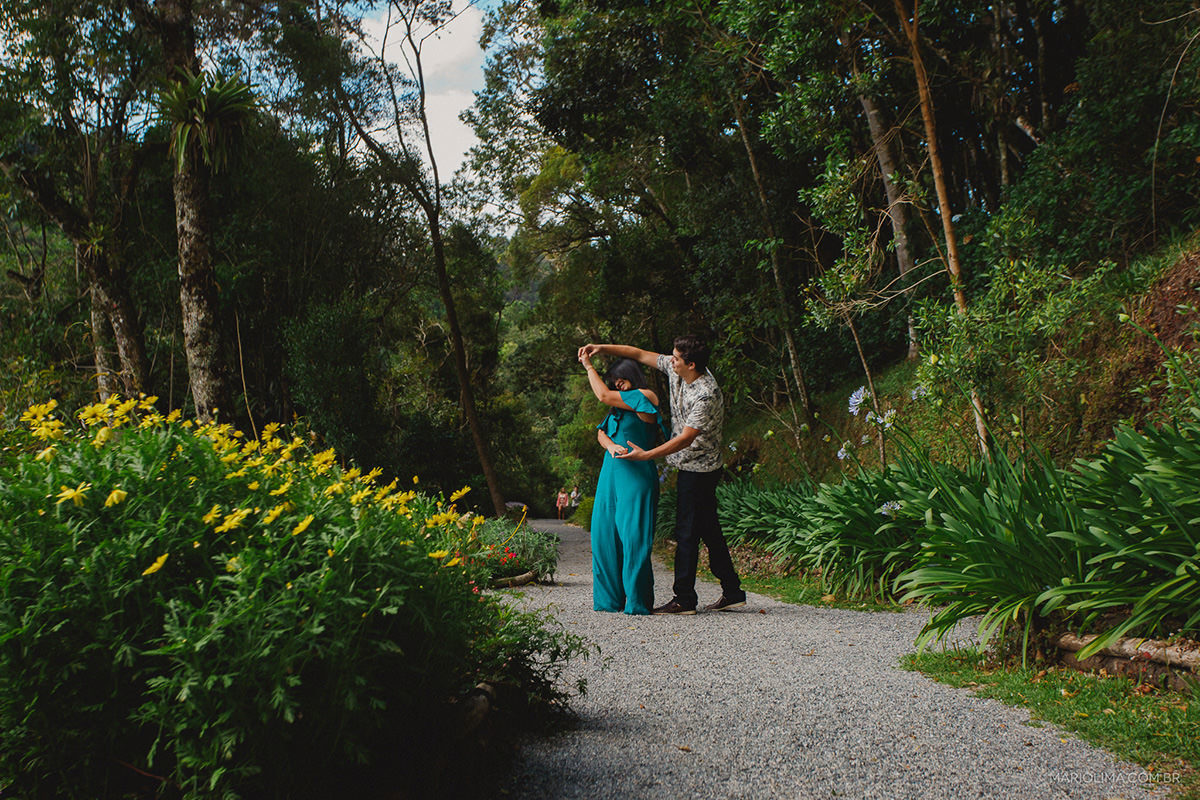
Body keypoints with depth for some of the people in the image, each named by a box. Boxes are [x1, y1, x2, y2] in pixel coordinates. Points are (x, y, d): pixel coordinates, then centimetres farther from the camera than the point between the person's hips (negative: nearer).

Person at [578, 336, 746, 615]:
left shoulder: (707, 395, -25)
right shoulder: (676, 371, 0)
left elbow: (686, 438, -27)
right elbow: (639, 354, 8)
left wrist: (646, 455, -29)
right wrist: (602, 348, 0)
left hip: (698, 469, -9)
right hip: (691, 468, 9)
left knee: (687, 533, -4)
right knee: (709, 531, 13)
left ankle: (684, 599, 5)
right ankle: (732, 592, 21)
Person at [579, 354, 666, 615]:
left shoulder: (645, 397, -4)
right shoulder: (619, 407, 20)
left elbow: (603, 396, -6)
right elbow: (601, 432, 13)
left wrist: (589, 366, 7)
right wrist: (611, 445, -10)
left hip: (636, 476, -8)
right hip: (610, 475, 8)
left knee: (633, 539, -8)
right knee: (605, 536, 5)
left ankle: (638, 603, -1)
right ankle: (610, 600, 13)